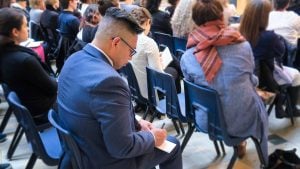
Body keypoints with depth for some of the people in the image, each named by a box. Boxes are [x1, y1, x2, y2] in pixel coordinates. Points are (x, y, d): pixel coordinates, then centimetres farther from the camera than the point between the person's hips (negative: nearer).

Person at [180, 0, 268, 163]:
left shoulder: (187, 57, -13)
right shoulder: (243, 46, -14)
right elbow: (252, 80, 2)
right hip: (243, 120, -2)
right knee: (256, 99, 30)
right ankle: (240, 144, 46)